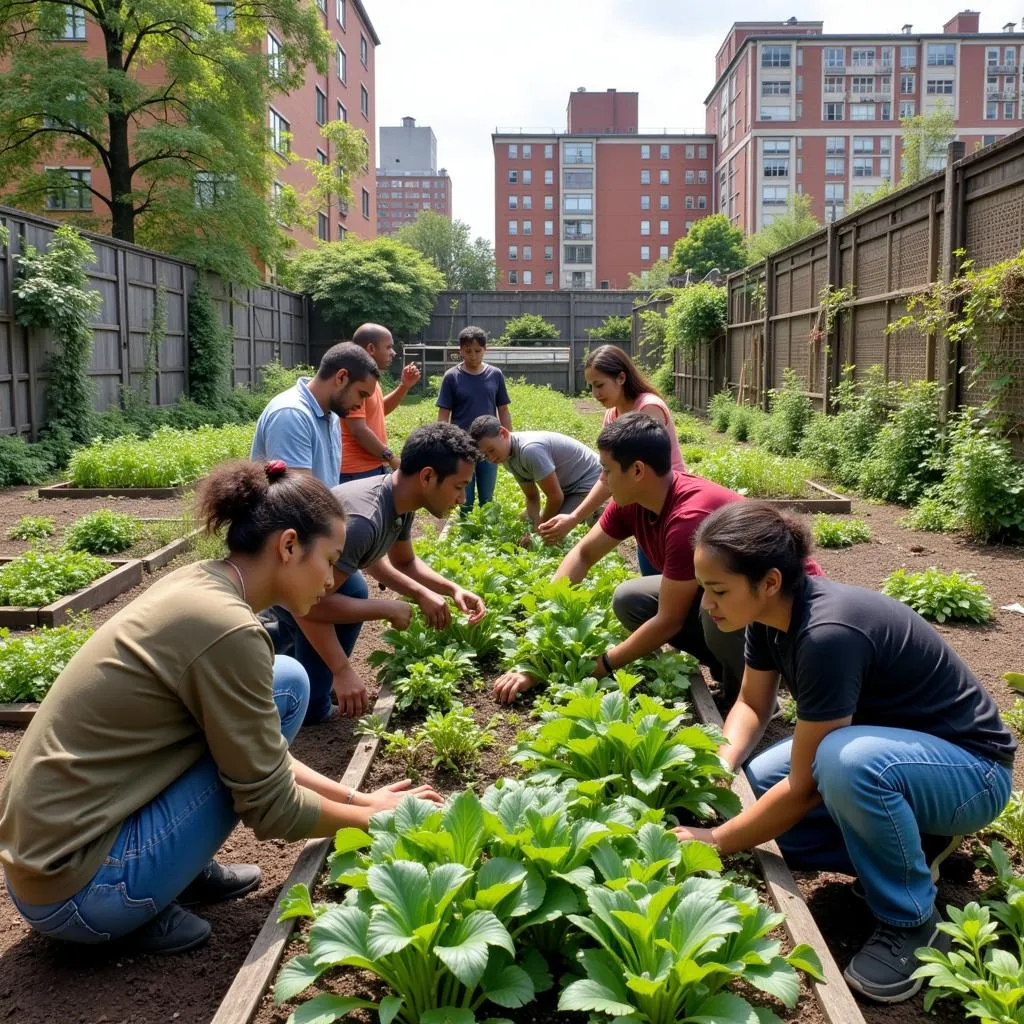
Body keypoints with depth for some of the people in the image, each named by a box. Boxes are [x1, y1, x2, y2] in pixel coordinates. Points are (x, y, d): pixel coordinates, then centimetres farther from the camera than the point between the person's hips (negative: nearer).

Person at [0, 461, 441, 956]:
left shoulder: (197, 585, 4)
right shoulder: (226, 628, -22)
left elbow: (258, 753, 15)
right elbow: (271, 806, -14)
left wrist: (357, 797, 13)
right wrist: (374, 816, 2)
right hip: (77, 892, -8)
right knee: (286, 684, -9)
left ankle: (185, 868, 12)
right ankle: (146, 907, -3)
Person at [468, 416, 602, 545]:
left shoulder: (529, 449, -32)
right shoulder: (508, 456, -2)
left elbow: (555, 497, -25)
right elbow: (532, 497, 5)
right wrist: (535, 526, -12)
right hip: (567, 486, 10)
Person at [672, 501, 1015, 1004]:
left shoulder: (828, 633, -35)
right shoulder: (772, 612, -10)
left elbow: (804, 788, -28)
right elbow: (752, 704, 5)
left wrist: (714, 840, -19)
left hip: (969, 767, -8)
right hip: (889, 744, 8)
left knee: (846, 760, -38)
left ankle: (912, 921, -12)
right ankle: (908, 843, 10)